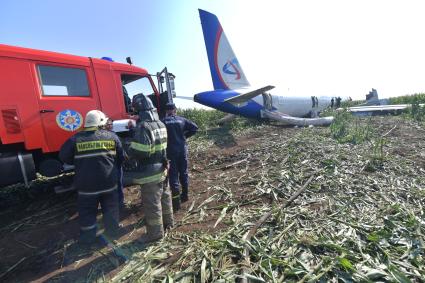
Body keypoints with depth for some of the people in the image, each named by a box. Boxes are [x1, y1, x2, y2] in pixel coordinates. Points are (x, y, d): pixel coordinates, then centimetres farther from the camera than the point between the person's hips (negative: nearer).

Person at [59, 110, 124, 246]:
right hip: (109, 182, 1)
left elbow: (64, 157, 4)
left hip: (86, 184, -1)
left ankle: (87, 239, 30)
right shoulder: (111, 136, -4)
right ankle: (112, 231, 35)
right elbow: (120, 157, 2)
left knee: (87, 212, 16)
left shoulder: (76, 139, -6)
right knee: (110, 208, 20)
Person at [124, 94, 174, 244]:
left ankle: (155, 232, 23)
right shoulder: (160, 124, 6)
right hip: (161, 168, 9)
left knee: (151, 203, 6)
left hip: (149, 173, -9)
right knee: (164, 196, 23)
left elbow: (139, 152, -28)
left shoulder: (143, 126, -22)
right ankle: (168, 221, 42)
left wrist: (129, 148, -6)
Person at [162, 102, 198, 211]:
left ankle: (176, 201, 1)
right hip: (182, 149, 4)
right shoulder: (181, 120, 4)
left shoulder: (164, 121, -5)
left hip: (171, 150, -3)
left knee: (173, 175, 1)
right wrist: (185, 136, 8)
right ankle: (185, 195, 30)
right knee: (183, 172, 16)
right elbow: (194, 127, 2)